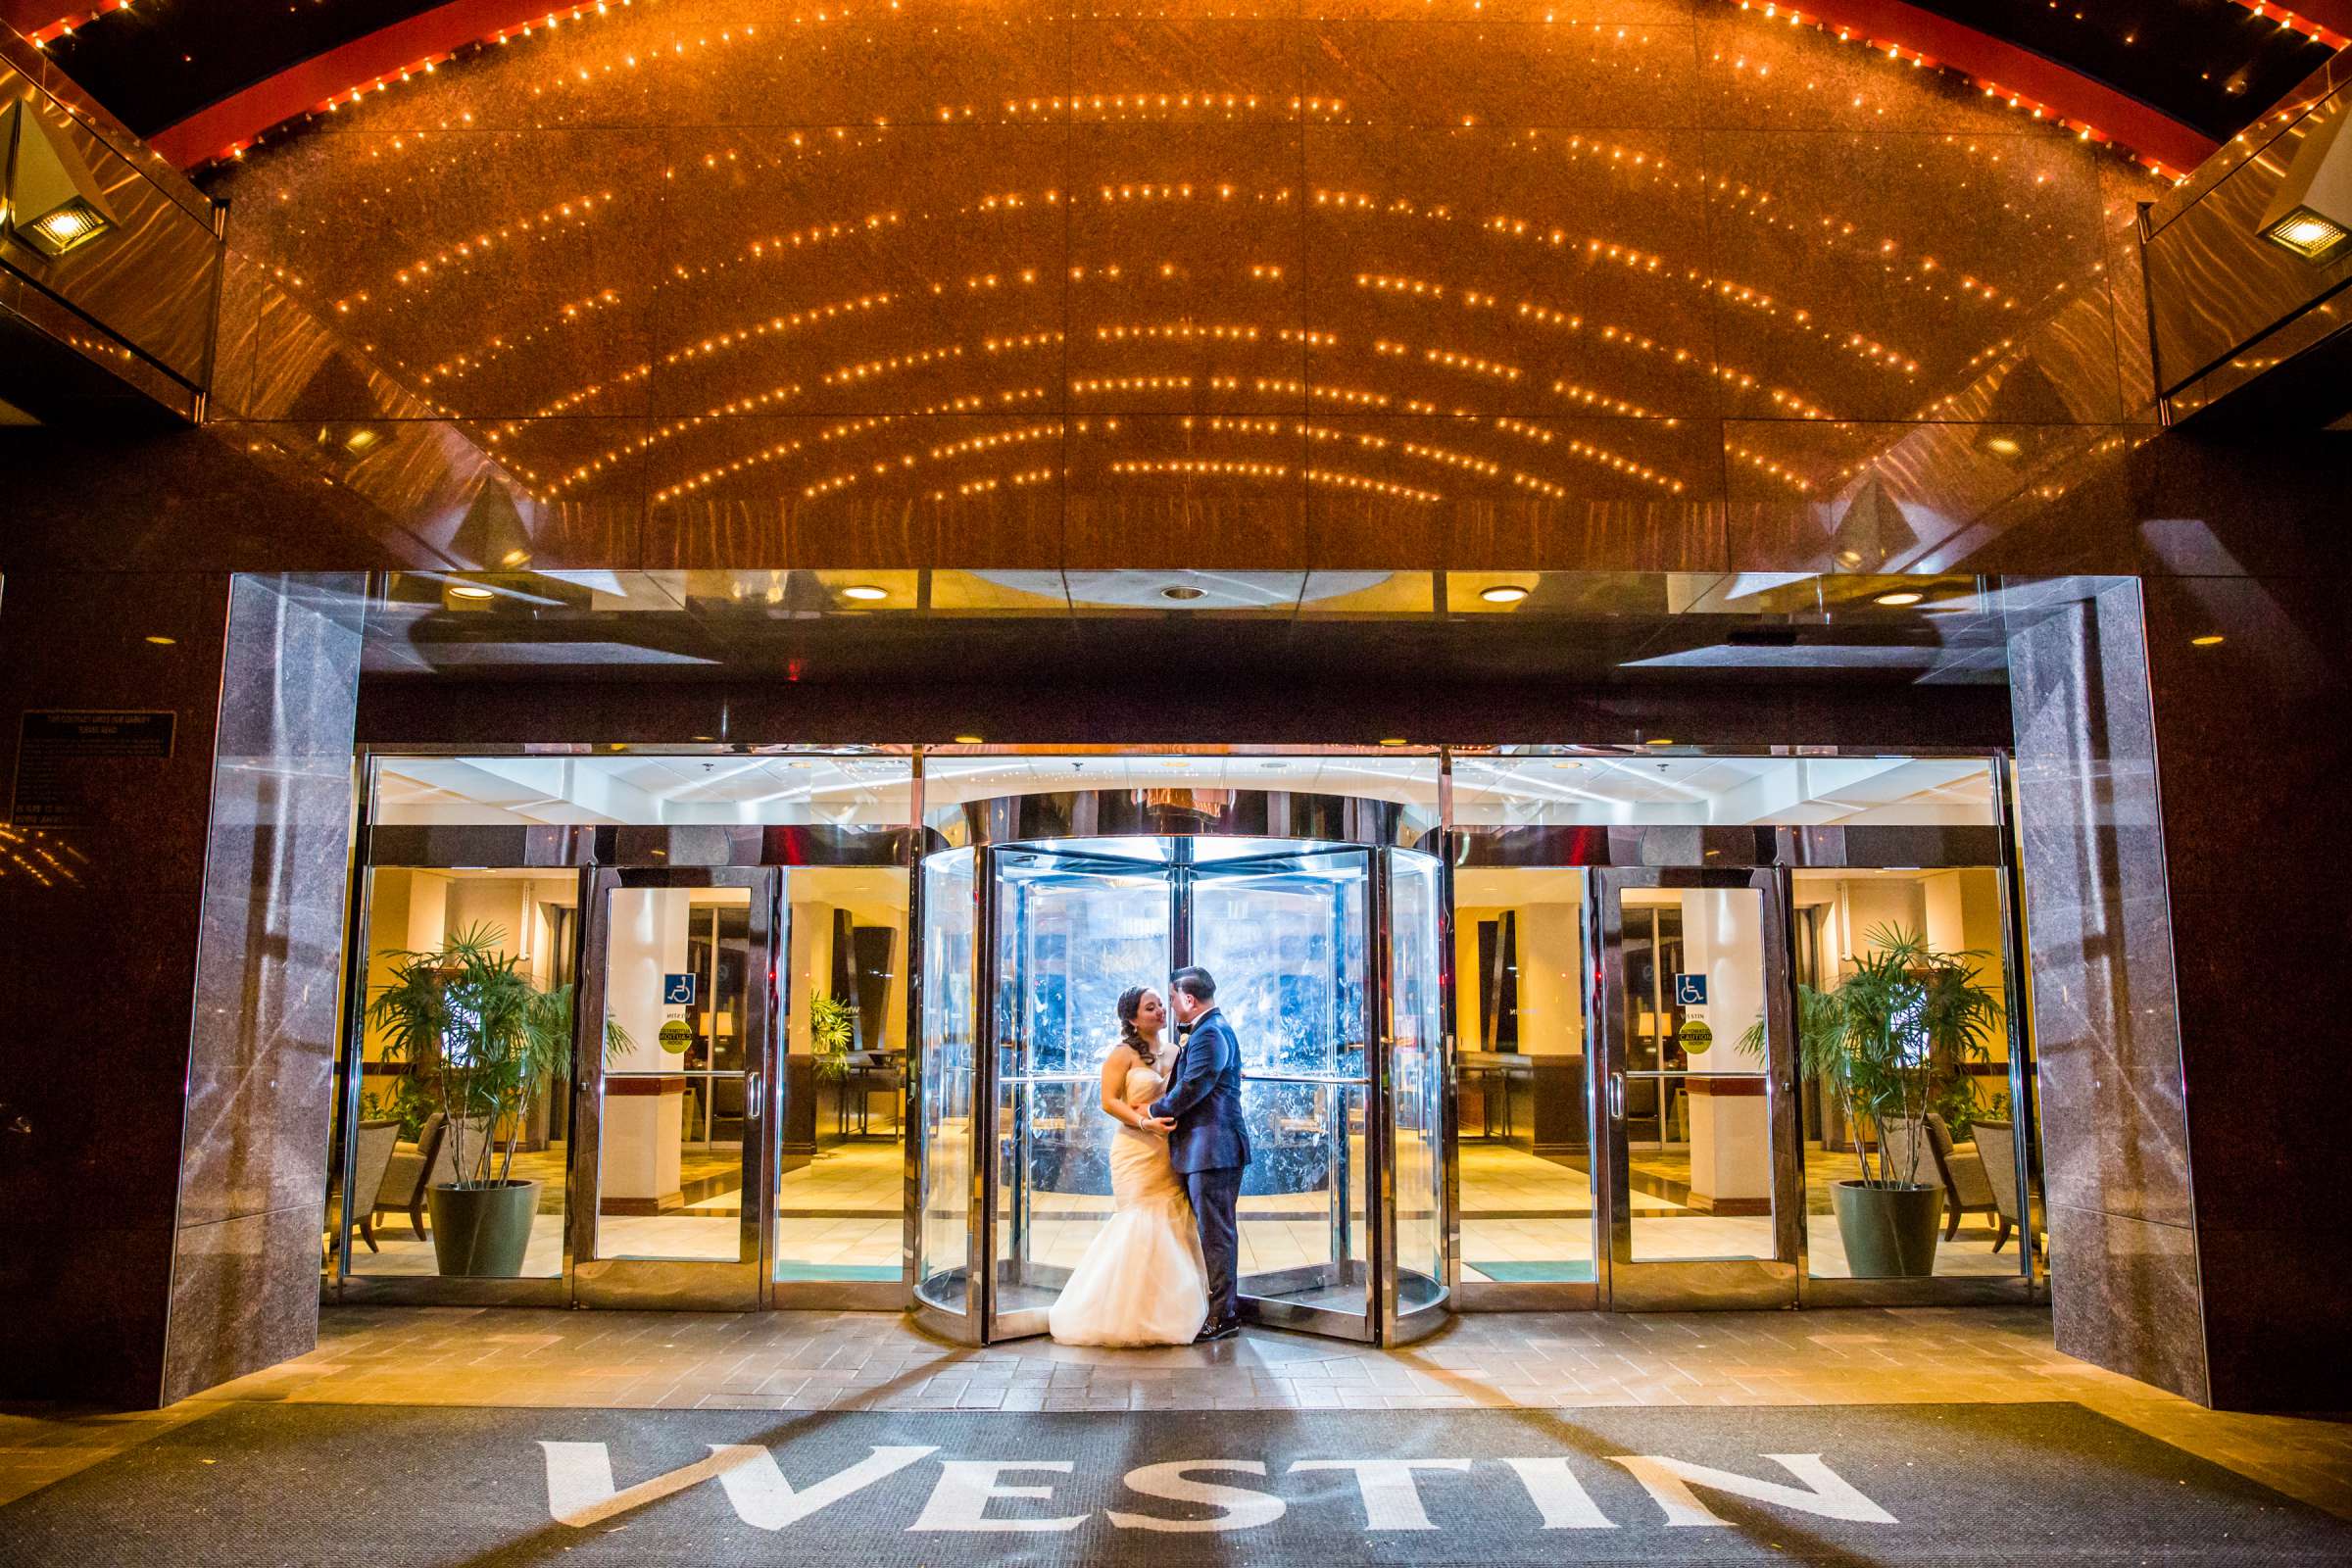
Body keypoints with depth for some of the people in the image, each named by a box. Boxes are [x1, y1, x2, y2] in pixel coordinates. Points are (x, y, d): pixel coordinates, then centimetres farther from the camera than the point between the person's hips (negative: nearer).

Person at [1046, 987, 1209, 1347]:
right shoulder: (1123, 1053, -5)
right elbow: (1109, 1101, -11)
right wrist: (1144, 1122, -22)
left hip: (1168, 1153, 6)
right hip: (1138, 1151, -6)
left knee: (1172, 1226, 5)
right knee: (1141, 1226, -6)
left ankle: (1164, 1311, 16)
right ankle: (1131, 1314, 4)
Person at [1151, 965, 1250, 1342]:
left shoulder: (1209, 1034, -17)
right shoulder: (1214, 1029, 17)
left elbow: (1191, 1088, -22)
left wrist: (1153, 1110, -8)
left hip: (1211, 1149, -11)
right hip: (1216, 1146, 11)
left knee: (1215, 1233, -4)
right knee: (1220, 1231, 17)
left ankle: (1223, 1317, 3)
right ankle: (1227, 1307, 26)